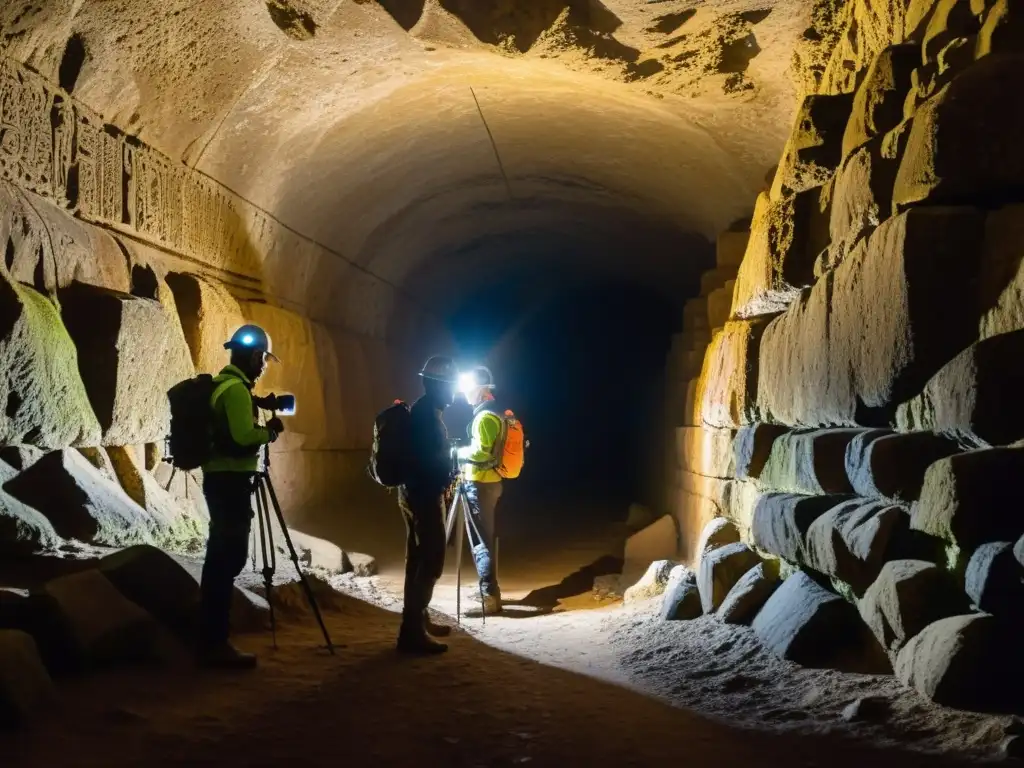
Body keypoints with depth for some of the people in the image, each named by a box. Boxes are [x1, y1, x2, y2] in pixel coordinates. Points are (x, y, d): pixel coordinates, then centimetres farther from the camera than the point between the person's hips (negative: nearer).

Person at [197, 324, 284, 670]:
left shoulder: (223, 383, 17)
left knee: (221, 556, 12)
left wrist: (261, 426, 11)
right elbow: (243, 437, -23)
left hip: (220, 478, 11)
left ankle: (210, 640, 16)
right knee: (229, 558, -9)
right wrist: (270, 430, -6)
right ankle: (216, 644, -8)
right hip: (231, 480, -11)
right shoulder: (236, 388, -15)